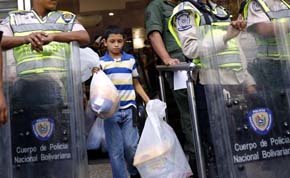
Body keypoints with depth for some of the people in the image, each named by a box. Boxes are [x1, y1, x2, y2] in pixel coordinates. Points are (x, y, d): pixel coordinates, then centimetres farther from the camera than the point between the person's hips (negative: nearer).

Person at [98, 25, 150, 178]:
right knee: (115, 150, 4)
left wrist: (148, 101, 9)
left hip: (129, 109, 2)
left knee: (131, 146, 4)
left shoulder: (131, 60, 8)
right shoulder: (101, 63, 0)